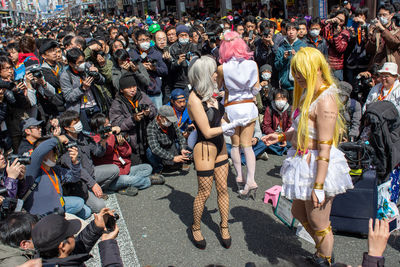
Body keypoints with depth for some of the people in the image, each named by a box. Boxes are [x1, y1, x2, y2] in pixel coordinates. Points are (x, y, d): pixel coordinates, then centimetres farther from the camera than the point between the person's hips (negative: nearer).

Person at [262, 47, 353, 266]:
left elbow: (325, 147, -26)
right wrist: (280, 137, 10)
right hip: (303, 164, 10)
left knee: (319, 225, 9)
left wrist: (319, 186, -25)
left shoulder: (325, 100, -23)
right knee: (299, 212, 25)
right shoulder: (308, 94, 7)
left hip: (318, 166, -10)